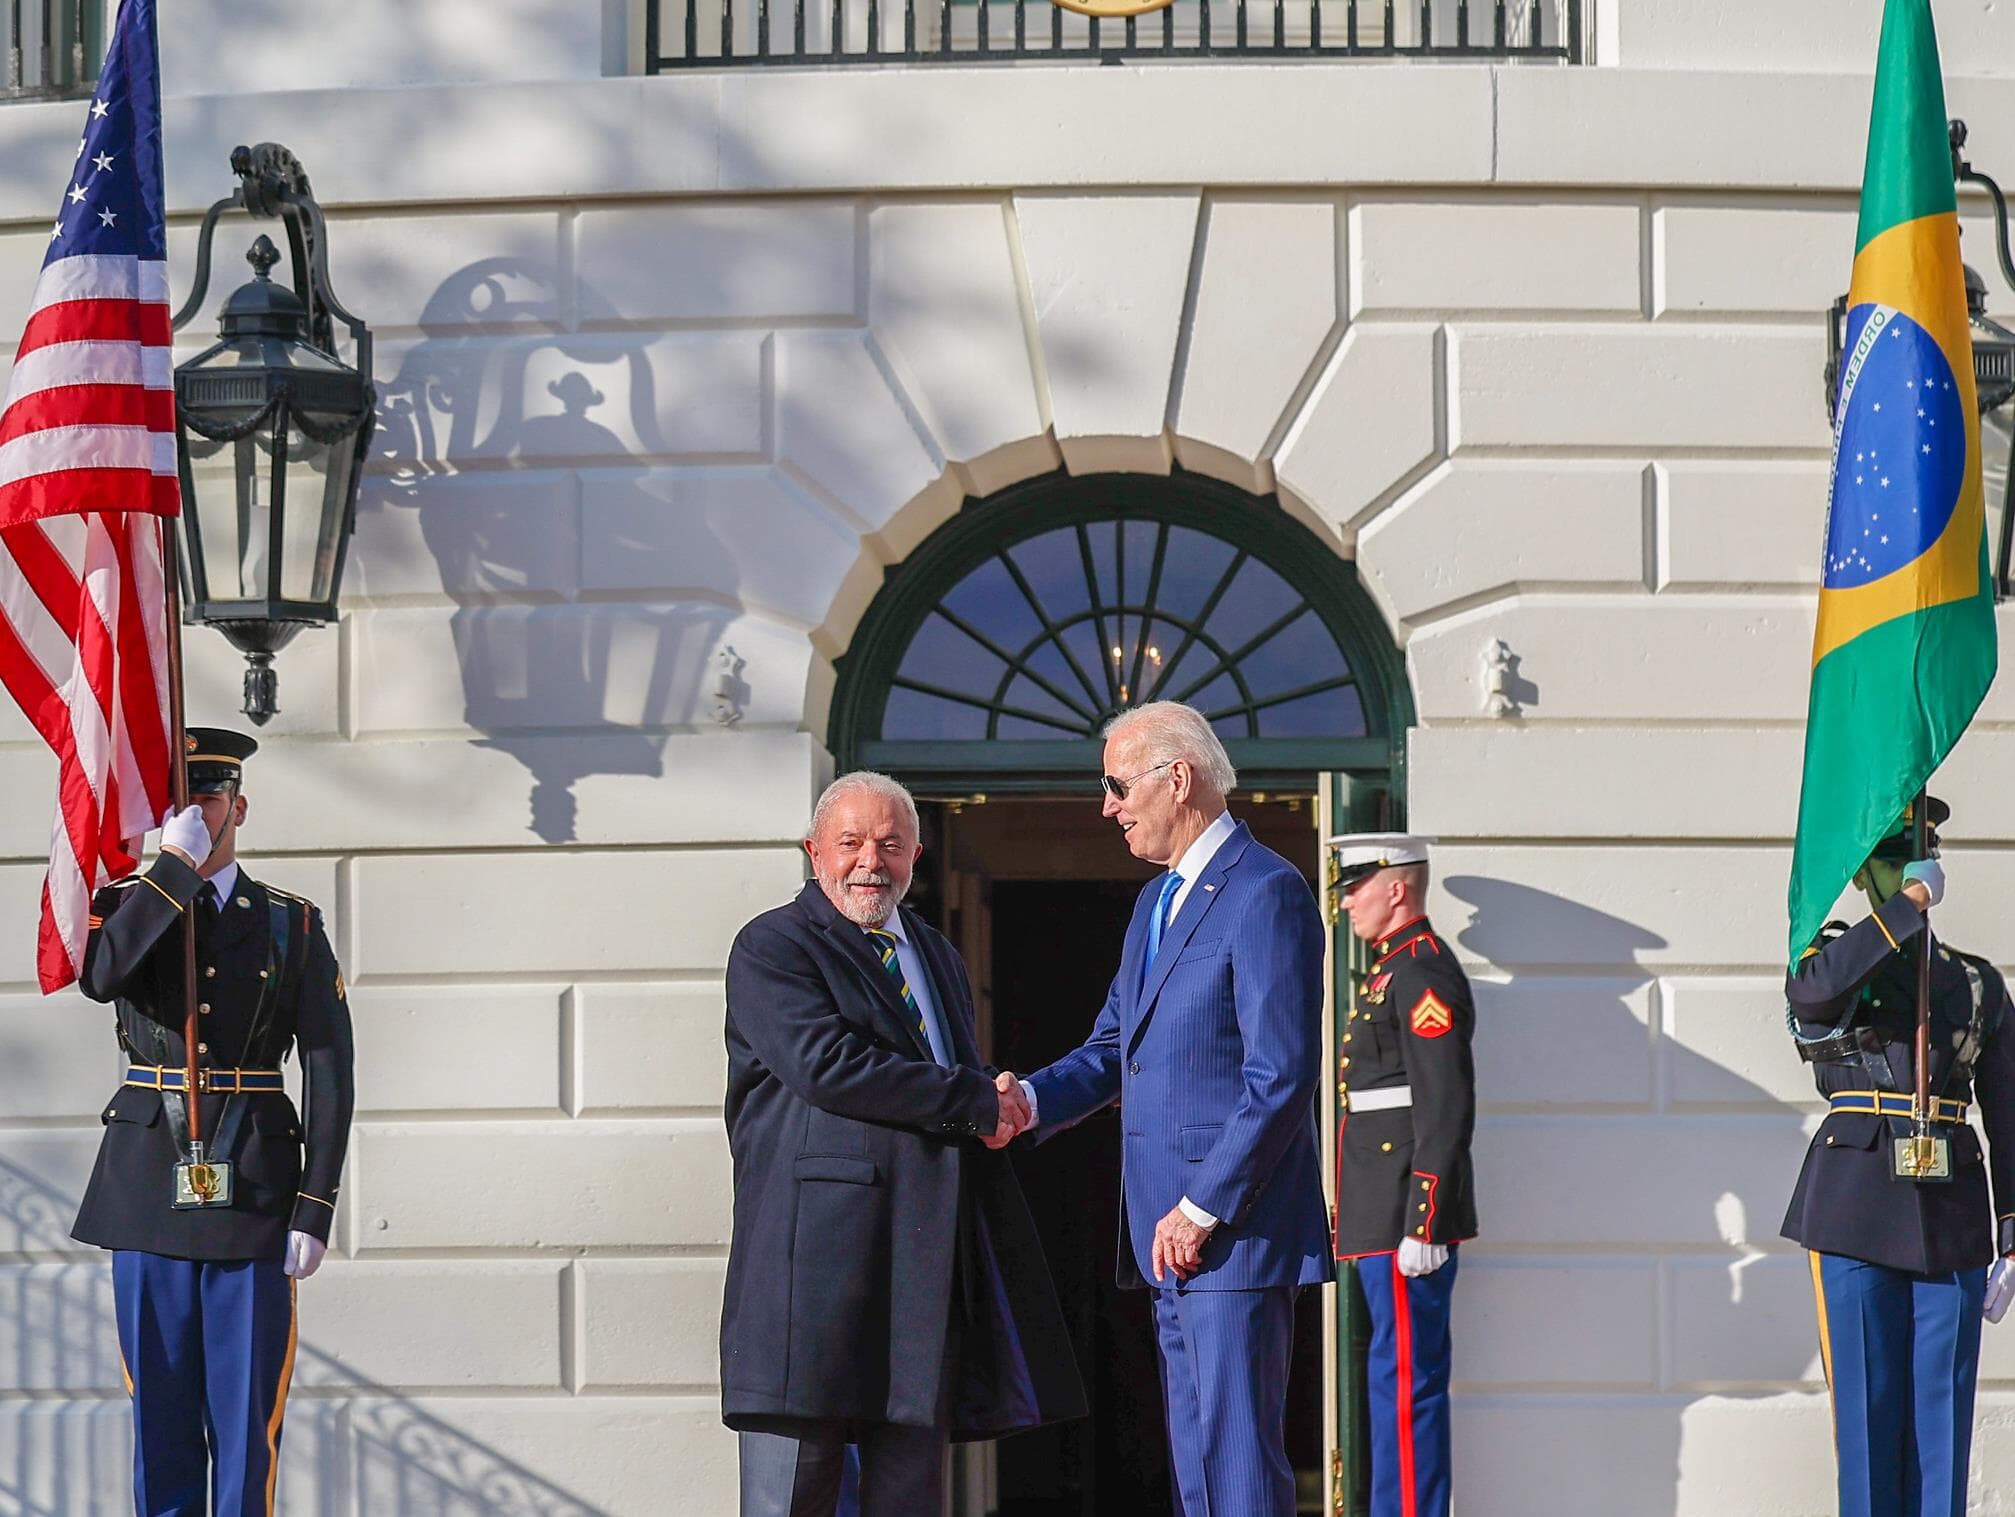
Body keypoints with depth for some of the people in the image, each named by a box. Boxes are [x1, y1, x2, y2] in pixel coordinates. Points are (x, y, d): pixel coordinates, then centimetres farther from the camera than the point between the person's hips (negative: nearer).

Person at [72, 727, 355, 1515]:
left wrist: (316, 1209, -7)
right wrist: (175, 863, -16)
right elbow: (100, 975, -18)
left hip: (254, 1184, -1)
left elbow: (329, 1073, 1)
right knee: (159, 1391, 4)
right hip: (149, 1180, 1)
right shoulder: (125, 905, 8)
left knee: (249, 1392, -1)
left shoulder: (292, 925, 6)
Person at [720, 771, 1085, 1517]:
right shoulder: (772, 947, 0)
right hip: (815, 1256, -7)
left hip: (928, 1260, 7)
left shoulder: (939, 960, 25)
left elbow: (968, 1097, 29)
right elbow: (826, 1065, -15)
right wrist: (975, 1102, -11)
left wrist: (998, 1107, 2)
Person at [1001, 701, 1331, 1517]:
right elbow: (1113, 1046, 22)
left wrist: (1201, 1210, -18)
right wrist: (1032, 1100, 2)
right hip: (1171, 1234, 10)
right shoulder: (1156, 902, 19)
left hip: (1233, 1233, -10)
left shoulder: (1266, 893, -12)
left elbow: (1282, 1077, -17)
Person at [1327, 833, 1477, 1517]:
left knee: (1406, 1379, -8)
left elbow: (1446, 1108, -20)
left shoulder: (1423, 973, -14)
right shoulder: (1394, 971, 19)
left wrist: (1423, 1226, -23)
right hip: (1384, 1218, 11)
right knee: (1403, 1375, 13)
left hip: (1406, 1219, -11)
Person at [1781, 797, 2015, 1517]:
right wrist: (1908, 905, -15)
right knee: (1867, 1398, -2)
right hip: (1856, 1205, -2)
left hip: (1951, 1212, 2)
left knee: (1943, 1400, 1)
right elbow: (1810, 992, -20)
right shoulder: (1835, 959, 7)